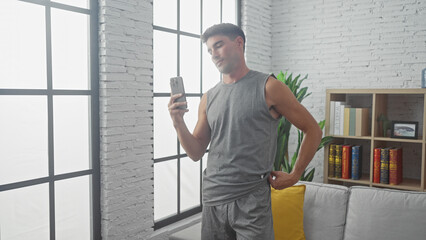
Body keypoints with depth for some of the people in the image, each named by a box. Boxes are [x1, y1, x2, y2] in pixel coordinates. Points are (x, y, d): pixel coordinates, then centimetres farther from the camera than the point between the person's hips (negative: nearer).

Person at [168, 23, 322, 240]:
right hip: (213, 199, 5)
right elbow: (196, 153, 9)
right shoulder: (208, 98, 9)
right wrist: (178, 123, -7)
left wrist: (294, 175, -1)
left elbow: (313, 130, 0)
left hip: (252, 201, -4)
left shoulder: (268, 88, -5)